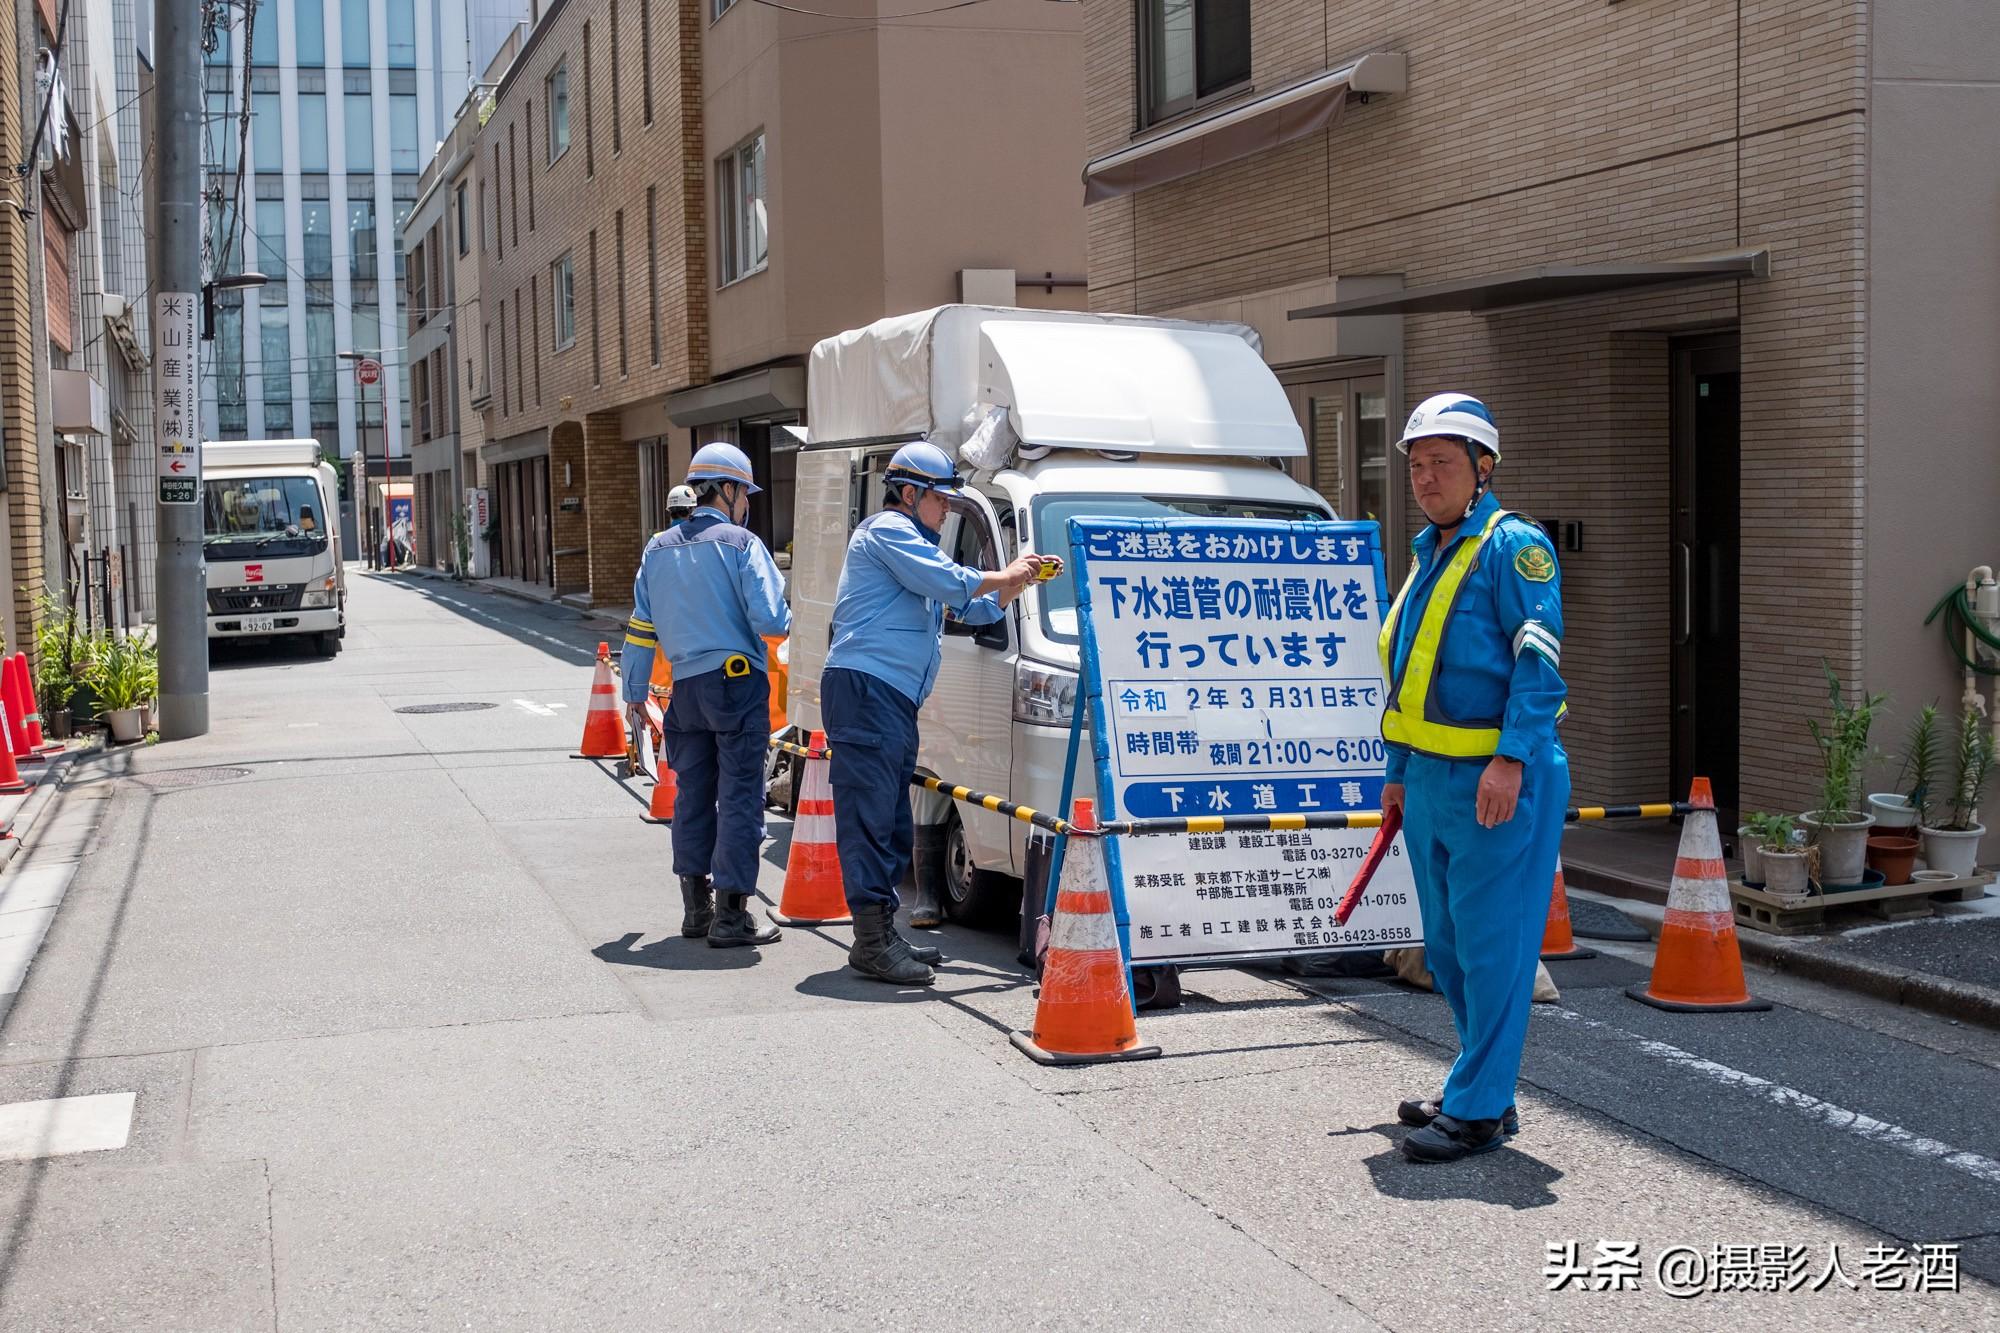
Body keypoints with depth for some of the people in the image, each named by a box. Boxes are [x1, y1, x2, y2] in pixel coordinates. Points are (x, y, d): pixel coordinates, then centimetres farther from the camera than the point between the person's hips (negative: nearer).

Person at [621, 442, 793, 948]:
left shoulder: (658, 550, 11)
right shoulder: (741, 545, -7)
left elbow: (641, 627, 13)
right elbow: (769, 619, -15)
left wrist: (634, 691, 19)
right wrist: (786, 622, 8)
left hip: (686, 688, 6)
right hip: (737, 683, -6)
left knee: (693, 794, 15)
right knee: (739, 797, -2)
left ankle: (696, 905, 20)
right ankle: (730, 914, -3)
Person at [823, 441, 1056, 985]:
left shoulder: (911, 542, 29)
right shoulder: (886, 531, -4)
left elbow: (969, 607, 30)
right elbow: (950, 583, -14)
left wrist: (1012, 588, 13)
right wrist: (1005, 576, 2)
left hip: (894, 699, 11)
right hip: (866, 688, -11)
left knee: (891, 822, 11)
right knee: (870, 815, -12)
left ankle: (882, 934, 16)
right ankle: (872, 942, -15)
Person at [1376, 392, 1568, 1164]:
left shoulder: (1512, 545, -9)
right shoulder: (1428, 554, 18)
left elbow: (1538, 658, -17)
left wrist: (1510, 758, -25)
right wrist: (1399, 773, 24)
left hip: (1498, 782, -9)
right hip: (1432, 781, 9)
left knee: (1490, 945, -3)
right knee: (1449, 948, 15)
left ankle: (1478, 1111, 4)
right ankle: (1479, 1091, 27)